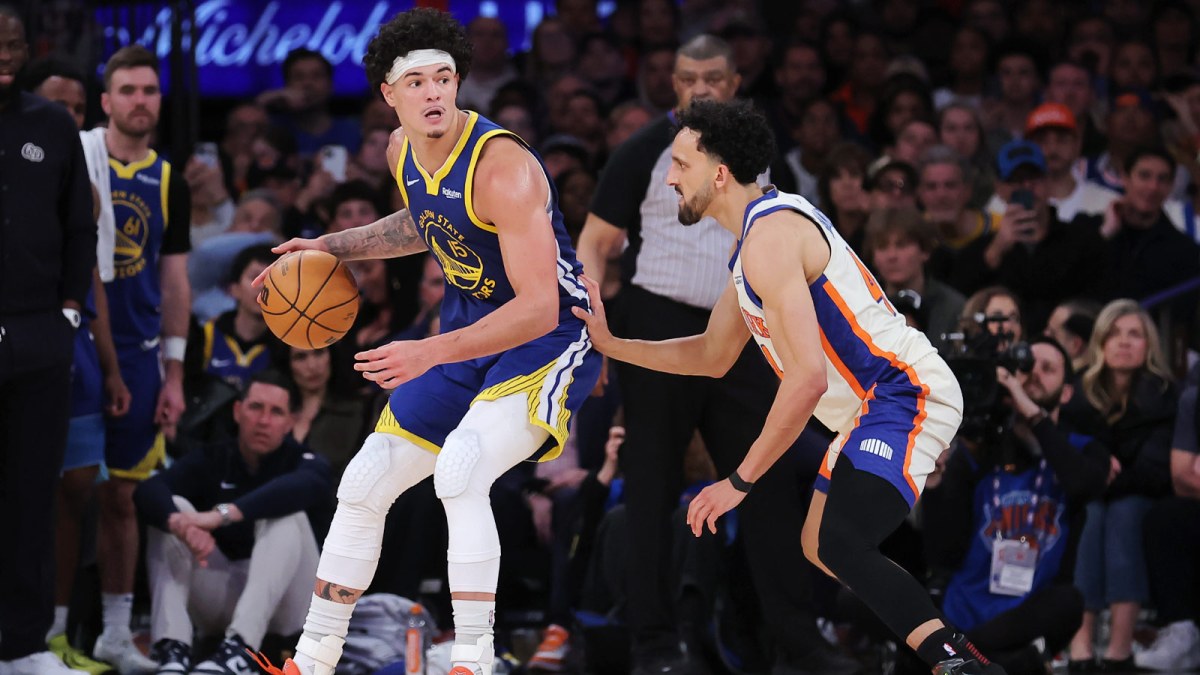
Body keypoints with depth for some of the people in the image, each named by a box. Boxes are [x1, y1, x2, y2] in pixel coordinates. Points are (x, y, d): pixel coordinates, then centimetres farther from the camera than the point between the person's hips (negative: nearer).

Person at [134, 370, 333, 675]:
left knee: (285, 513, -26)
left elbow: (307, 487, -32)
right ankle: (173, 647, -33)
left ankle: (239, 649, -43)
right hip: (218, 602, 2)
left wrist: (221, 515, -45)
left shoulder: (305, 462, -5)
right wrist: (181, 523, -43)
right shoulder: (210, 461, 2)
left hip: (282, 604, -2)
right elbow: (147, 491, -18)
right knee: (171, 509, -16)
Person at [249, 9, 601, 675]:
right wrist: (332, 247, 16)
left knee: (460, 470, -33)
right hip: (466, 329, 9)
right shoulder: (402, 151, -1)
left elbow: (540, 309, -30)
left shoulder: (501, 168, -27)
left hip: (550, 343, -9)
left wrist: (428, 354, -35)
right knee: (362, 487, 9)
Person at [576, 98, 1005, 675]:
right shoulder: (754, 238, 16)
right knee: (820, 548, 22)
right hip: (877, 406, 11)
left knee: (837, 544, -29)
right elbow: (712, 356, 28)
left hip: (904, 392, -11)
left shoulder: (770, 237, -18)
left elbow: (808, 378, -25)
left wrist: (740, 481, -21)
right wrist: (612, 346, 20)